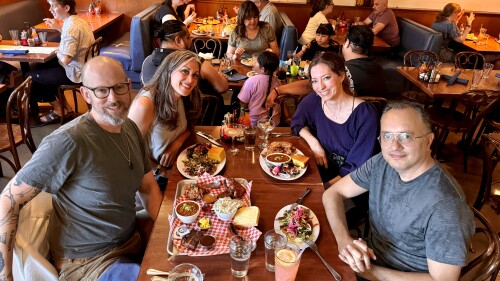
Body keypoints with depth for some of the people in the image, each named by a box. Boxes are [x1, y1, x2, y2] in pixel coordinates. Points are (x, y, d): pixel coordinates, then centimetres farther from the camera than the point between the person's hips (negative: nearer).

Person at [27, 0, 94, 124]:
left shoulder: (71, 27, -25)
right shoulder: (77, 20, 5)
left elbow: (65, 59, -30)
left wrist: (58, 51, -9)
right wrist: (58, 27, 20)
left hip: (76, 73, -10)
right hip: (84, 67, 10)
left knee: (30, 76, 6)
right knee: (42, 68, 27)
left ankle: (58, 110, 19)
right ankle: (65, 107, 25)